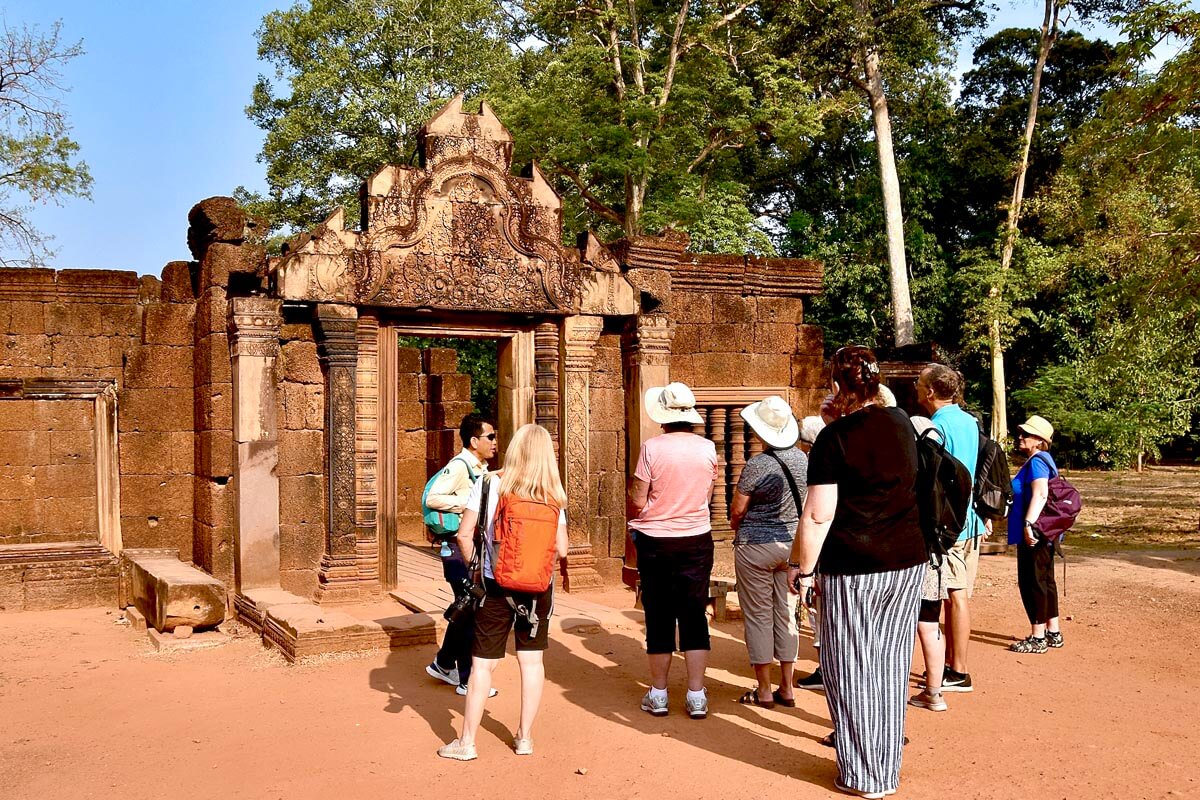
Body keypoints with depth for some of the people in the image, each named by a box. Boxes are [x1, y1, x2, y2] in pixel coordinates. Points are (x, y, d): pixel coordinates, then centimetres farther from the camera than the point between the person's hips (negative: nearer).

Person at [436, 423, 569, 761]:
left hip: (495, 587, -1)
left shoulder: (489, 485, -9)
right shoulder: (553, 496, -4)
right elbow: (561, 549, -4)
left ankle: (466, 742, 12)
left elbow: (464, 534, -11)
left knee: (483, 664, 5)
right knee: (532, 660, 12)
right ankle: (525, 737, 20)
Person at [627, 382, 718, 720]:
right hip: (697, 539, 2)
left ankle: (658, 694, 16)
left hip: (655, 540, -2)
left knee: (659, 617, 8)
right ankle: (696, 696, 8)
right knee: (694, 616, 7)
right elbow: (706, 496, 8)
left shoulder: (652, 448, -13)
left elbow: (637, 500, -10)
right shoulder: (708, 448, -3)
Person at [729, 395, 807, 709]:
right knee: (786, 615, 13)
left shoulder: (756, 465, -19)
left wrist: (735, 525, 10)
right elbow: (803, 503, 11)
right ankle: (787, 688, 19)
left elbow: (737, 510, -11)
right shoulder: (802, 459, -1)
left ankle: (764, 691, 12)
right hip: (792, 543, 6)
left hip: (756, 545, -6)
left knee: (758, 616, 5)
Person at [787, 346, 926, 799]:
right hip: (907, 562, 6)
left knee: (851, 669, 6)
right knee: (891, 665, 14)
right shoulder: (901, 423, 6)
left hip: (854, 569, -6)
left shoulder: (835, 437, -13)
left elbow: (819, 514, -16)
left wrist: (802, 568, -7)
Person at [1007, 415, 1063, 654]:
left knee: (1031, 583, -4)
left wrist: (1029, 523, -35)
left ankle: (1037, 638, 2)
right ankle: (1053, 633, 24)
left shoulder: (1036, 461, -16)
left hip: (1033, 535, -10)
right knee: (1045, 581, 16)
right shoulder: (1041, 460, 15)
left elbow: (1040, 494, -29)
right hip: (1043, 533, 10)